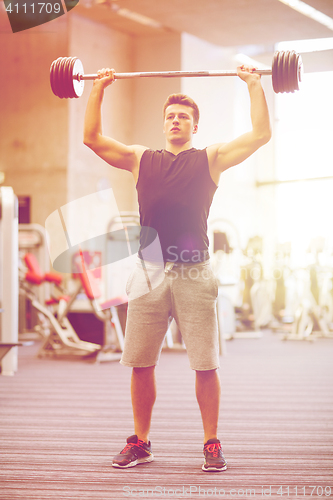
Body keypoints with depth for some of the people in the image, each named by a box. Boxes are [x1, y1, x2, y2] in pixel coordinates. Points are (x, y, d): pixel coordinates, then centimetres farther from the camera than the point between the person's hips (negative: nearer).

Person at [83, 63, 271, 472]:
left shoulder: (211, 159, 11)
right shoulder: (141, 159, 17)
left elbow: (260, 134, 5)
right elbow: (92, 138, 17)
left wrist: (254, 85, 8)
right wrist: (98, 89, 19)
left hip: (193, 273, -2)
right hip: (148, 272, 2)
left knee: (205, 365, -1)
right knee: (140, 363, 4)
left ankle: (212, 445, 10)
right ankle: (140, 442, 18)